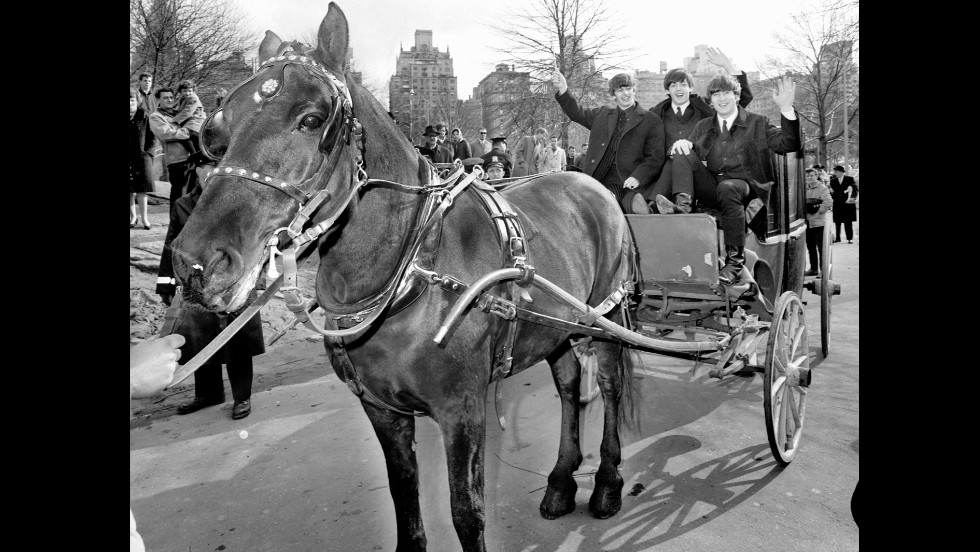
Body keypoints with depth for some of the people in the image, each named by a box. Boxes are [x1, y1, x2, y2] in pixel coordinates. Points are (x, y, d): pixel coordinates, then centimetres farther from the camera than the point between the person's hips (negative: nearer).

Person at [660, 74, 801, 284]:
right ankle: (682, 207, -37)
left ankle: (735, 262, -37)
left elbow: (790, 145, -1)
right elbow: (686, 149, 13)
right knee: (682, 156, -13)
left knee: (728, 188, -39)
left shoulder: (758, 123, 10)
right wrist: (682, 143, -12)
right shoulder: (703, 127, 21)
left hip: (744, 186, -3)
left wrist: (786, 109, -15)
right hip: (711, 186, 3)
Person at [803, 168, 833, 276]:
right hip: (807, 223, 6)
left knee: (821, 248, -5)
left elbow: (829, 203, -16)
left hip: (818, 223, -6)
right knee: (811, 247, 14)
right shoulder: (804, 189, 11)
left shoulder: (822, 188, -6)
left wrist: (818, 213, -14)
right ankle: (813, 269, 24)